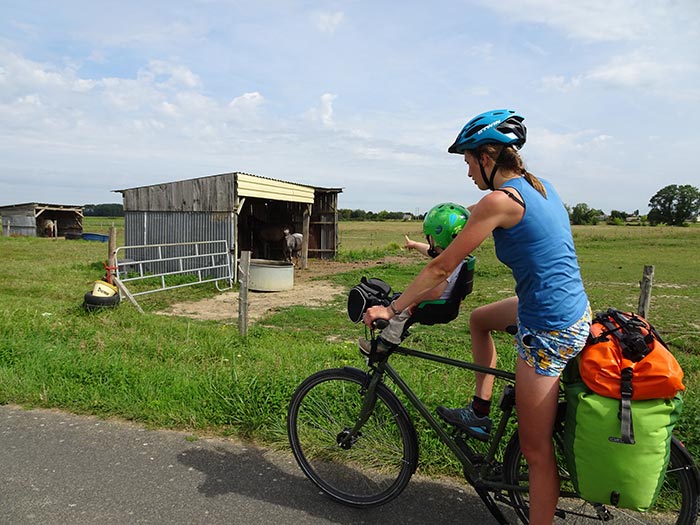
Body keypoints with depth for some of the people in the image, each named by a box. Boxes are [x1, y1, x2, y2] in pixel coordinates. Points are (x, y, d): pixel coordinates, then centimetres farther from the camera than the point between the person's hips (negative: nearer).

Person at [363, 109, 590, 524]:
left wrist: (391, 310, -4)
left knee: (536, 449, 4)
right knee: (479, 318, 29)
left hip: (548, 331, -10)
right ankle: (480, 413, 33)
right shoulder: (538, 186, 9)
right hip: (575, 309, 10)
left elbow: (441, 269, -13)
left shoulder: (499, 200, -18)